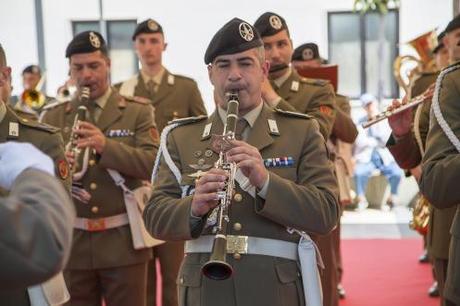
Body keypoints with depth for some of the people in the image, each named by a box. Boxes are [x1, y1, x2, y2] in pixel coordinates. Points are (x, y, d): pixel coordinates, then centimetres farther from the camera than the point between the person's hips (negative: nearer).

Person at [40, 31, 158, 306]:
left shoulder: (137, 112, 3)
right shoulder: (53, 116, 9)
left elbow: (153, 164, -9)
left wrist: (106, 145, -23)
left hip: (123, 243, -2)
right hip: (71, 243, 2)